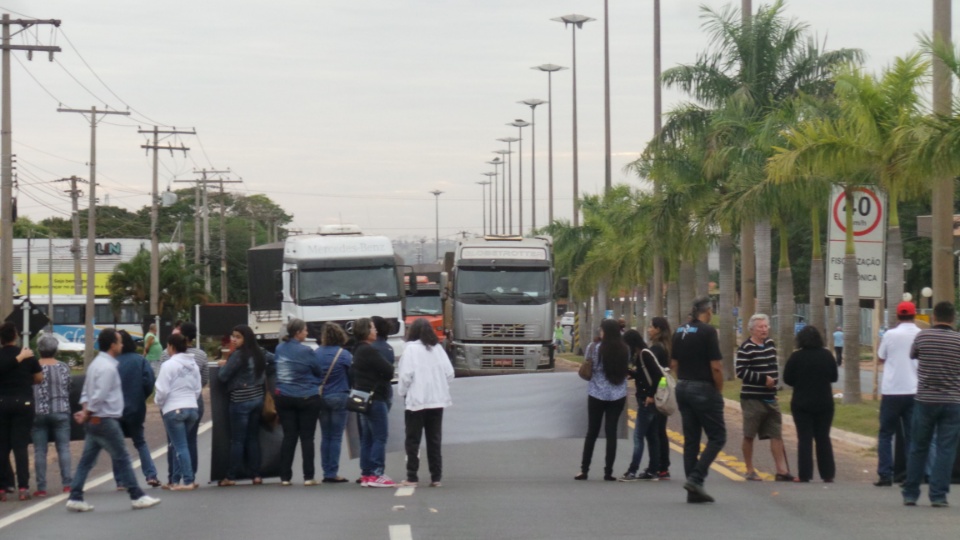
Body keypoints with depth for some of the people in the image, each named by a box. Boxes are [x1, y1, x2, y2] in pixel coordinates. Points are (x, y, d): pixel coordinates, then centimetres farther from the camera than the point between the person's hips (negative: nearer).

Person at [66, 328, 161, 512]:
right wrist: (87, 414, -10)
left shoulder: (96, 364, 14)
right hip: (105, 420, -9)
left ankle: (75, 498, 7)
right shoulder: (108, 367, -18)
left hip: (95, 421, 9)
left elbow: (86, 392, 16)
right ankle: (137, 497, 4)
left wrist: (86, 411, 3)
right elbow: (99, 396, -22)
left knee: (87, 460, 8)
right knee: (122, 459, -2)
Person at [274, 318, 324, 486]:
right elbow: (319, 372, -3)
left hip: (284, 398, 5)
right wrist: (318, 381, 17)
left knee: (289, 436, 7)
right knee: (307, 437, 2)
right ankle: (308, 477, 2)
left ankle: (285, 477, 5)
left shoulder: (279, 349, 4)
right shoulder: (305, 351, -13)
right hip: (307, 398, -5)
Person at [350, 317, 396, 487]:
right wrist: (383, 379, 4)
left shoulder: (358, 351, 13)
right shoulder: (369, 351, -17)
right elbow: (388, 371, -17)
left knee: (367, 438, 12)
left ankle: (366, 474, 14)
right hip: (375, 398, -10)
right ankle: (376, 474, -10)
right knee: (380, 437, -7)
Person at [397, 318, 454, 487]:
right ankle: (436, 477, 8)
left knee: (413, 440, 3)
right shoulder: (438, 348, 4)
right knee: (434, 440, 9)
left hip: (416, 401, -4)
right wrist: (439, 387, 14)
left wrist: (402, 391, 0)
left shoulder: (411, 348, -9)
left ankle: (412, 477, 1)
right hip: (437, 400, 4)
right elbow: (449, 373, 1)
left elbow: (406, 374, -15)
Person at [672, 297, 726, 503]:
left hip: (683, 388, 7)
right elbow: (716, 367, -16)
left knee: (690, 440, 9)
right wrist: (719, 390, -4)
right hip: (704, 390, -7)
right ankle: (696, 478, -12)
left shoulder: (679, 332, 8)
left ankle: (694, 491, 9)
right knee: (717, 437, 1)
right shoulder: (708, 331, -13)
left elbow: (673, 364, 12)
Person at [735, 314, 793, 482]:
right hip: (752, 398, -7)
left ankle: (782, 470, 4)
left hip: (770, 397, 7)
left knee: (777, 435, 3)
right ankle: (750, 471, 12)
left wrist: (774, 380, 7)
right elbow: (741, 371, -19)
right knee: (749, 436, 3)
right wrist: (763, 379, -18)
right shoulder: (746, 348, -12)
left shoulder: (770, 344, 11)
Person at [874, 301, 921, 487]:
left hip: (892, 392, -2)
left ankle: (885, 475, 1)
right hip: (914, 392, 2)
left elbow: (880, 358, 8)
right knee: (912, 436, 7)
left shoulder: (890, 335, -6)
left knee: (885, 435, 9)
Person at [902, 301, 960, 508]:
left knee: (918, 448, 11)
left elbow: (912, 355, 15)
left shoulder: (922, 337, -4)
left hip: (925, 400, 1)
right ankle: (938, 495, -1)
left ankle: (910, 494, 14)